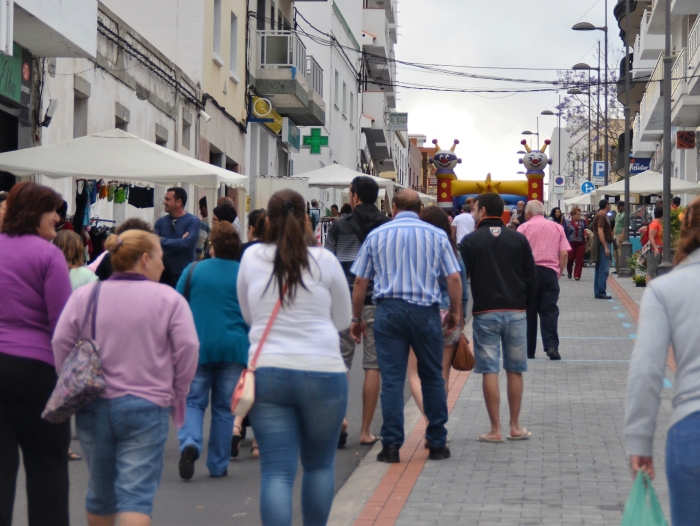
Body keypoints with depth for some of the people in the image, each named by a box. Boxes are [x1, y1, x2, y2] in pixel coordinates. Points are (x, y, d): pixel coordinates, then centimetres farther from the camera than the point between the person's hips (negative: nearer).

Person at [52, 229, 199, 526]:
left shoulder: (84, 295, 4)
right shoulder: (169, 299, -4)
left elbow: (60, 344, 1)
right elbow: (187, 349, -8)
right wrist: (176, 394, 5)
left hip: (93, 408, 4)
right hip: (146, 408, -3)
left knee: (100, 491, 19)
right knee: (137, 493, -5)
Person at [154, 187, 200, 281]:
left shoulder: (193, 221, -6)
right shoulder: (161, 222, 6)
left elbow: (185, 243, -19)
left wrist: (162, 241, -9)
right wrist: (178, 242, -16)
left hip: (185, 272, -3)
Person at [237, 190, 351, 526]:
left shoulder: (251, 258, 5)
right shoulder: (324, 261, 0)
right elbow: (343, 320, 12)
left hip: (267, 373, 1)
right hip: (323, 371, -1)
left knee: (276, 472, 1)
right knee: (319, 465, 17)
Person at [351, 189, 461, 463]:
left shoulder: (376, 235, 7)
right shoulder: (436, 235, 6)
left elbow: (360, 281, 5)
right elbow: (454, 279, 0)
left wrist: (357, 319, 13)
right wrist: (454, 314, 12)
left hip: (389, 311, 0)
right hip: (426, 311, 0)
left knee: (392, 380, 1)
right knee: (433, 379, 11)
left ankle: (391, 445, 0)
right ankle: (437, 443, 15)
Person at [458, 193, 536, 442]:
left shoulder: (470, 241, -1)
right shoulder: (519, 239, 5)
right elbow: (531, 277, 5)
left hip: (485, 313, -2)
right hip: (516, 312, 2)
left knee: (489, 370, 0)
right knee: (515, 370, 9)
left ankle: (495, 429, 1)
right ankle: (515, 427, 14)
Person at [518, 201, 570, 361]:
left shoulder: (524, 227, 1)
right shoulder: (557, 227, 9)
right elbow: (564, 254, 3)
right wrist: (559, 272, 12)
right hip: (550, 272, 1)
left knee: (528, 311, 7)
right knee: (549, 310, 3)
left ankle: (528, 350, 10)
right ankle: (551, 346, -12)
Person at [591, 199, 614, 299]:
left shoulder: (601, 215, 18)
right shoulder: (601, 216, -13)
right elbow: (600, 232, -20)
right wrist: (606, 247, -22)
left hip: (603, 245, 11)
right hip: (603, 244, -11)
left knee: (599, 269, 11)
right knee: (604, 269, -10)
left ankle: (598, 292, 13)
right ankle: (601, 292, -12)